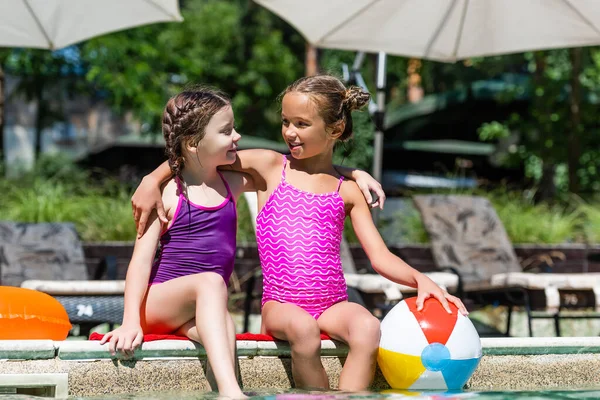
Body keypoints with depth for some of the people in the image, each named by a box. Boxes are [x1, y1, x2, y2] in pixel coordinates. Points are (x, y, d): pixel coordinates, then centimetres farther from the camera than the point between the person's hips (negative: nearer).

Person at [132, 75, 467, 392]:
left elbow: (380, 256, 5)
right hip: (281, 304, -1)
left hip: (333, 304, 1)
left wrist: (421, 279, -13)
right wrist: (152, 181, -4)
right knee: (303, 329, -36)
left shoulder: (348, 190, 9)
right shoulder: (270, 167, 7)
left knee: (368, 327, -32)